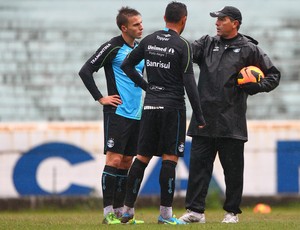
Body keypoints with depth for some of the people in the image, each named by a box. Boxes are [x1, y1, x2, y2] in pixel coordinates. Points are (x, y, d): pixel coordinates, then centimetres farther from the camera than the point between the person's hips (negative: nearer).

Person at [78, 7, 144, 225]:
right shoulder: (113, 47, -8)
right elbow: (85, 71, -11)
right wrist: (101, 98, -11)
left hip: (136, 114, 7)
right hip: (117, 113, -7)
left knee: (127, 161, 8)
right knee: (114, 159, -9)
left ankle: (119, 210, 12)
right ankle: (108, 212, -7)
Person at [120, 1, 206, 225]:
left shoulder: (149, 41, 8)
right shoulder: (182, 45, -8)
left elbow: (127, 65, 13)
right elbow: (189, 82, -12)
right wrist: (199, 117, -10)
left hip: (150, 106, 5)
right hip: (172, 107, -5)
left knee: (142, 157, 9)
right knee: (170, 158, -3)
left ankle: (128, 209, 10)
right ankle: (166, 213, -4)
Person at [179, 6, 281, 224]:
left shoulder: (249, 49, 3)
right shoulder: (207, 43, 13)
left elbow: (273, 75, 8)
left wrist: (254, 86, -8)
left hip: (231, 122, -3)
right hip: (204, 120, 3)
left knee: (233, 168, 4)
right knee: (198, 164, 0)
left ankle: (232, 212, 13)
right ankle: (195, 210, 3)